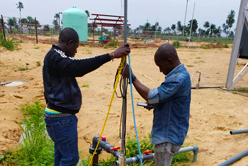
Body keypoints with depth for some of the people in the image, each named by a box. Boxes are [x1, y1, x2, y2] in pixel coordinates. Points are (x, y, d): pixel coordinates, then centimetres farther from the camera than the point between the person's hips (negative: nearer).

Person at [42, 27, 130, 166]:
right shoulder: (55, 57, -19)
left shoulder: (54, 57, 14)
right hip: (61, 118, -10)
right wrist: (111, 55, -40)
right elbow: (79, 67, -36)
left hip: (60, 116, 10)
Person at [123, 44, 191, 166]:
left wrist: (131, 76, -23)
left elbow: (151, 96, -29)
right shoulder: (178, 74, 6)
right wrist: (153, 103, 0)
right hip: (166, 132, 10)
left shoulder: (179, 78, -27)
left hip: (168, 135, -10)